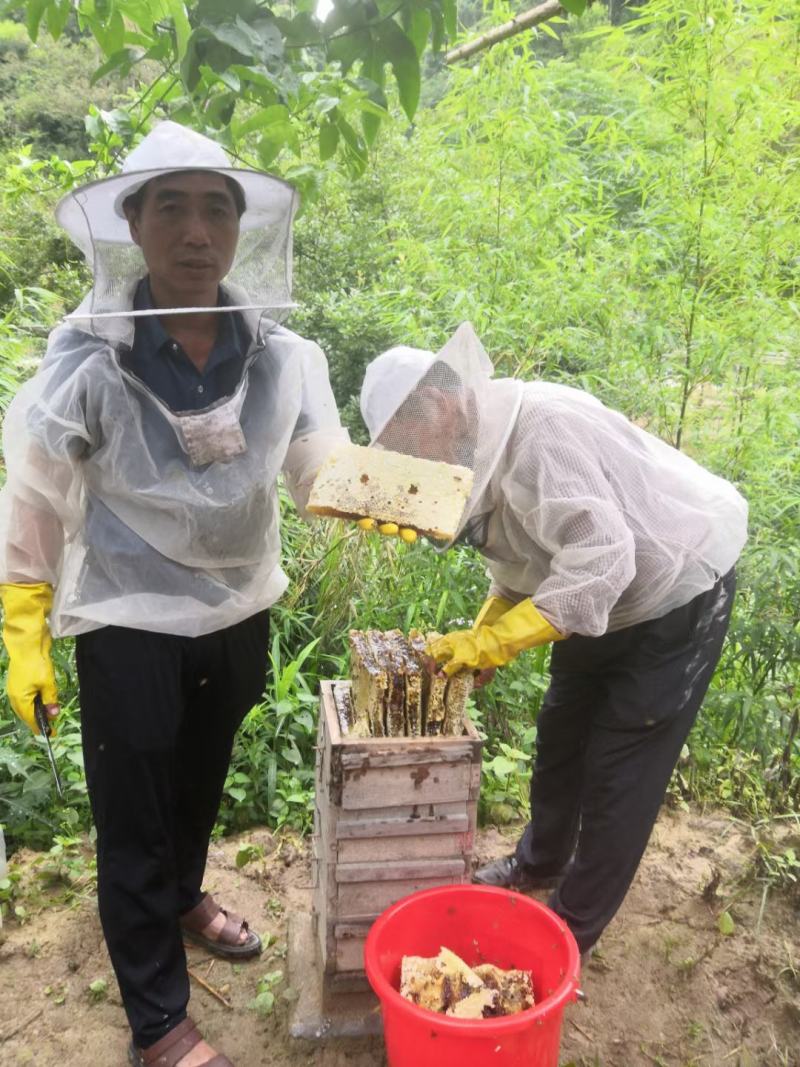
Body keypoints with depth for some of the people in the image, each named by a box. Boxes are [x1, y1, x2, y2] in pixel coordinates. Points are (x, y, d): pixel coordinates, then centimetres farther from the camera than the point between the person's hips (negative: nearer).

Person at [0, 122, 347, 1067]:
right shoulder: (88, 362, -19)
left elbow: (324, 468, -9)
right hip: (131, 627, -4)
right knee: (135, 822, 10)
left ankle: (182, 898, 58)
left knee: (201, 783, 27)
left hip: (239, 612, 4)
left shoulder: (281, 355, -10)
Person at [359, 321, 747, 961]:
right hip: (603, 604, 9)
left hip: (677, 594, -9)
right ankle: (539, 863, 43)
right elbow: (524, 564, 4)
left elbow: (601, 559, -40)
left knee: (618, 774, 1)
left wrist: (495, 640, -36)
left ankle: (573, 929, 19)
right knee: (560, 739, 20)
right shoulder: (483, 449, -4)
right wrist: (480, 635, -9)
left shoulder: (539, 433, -33)